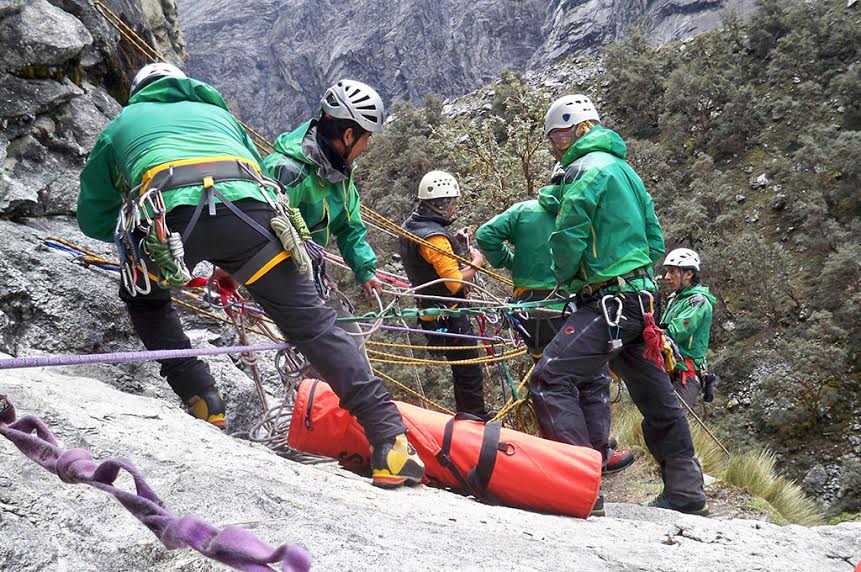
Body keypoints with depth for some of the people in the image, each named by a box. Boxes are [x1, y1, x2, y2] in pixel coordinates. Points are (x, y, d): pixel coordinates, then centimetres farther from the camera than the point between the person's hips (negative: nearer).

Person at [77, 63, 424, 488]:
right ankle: (391, 443, -6)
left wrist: (132, 235, 57)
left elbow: (92, 218, 38)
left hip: (169, 213, -1)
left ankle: (201, 402, 16)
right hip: (247, 208, 1)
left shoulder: (121, 123, 36)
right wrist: (232, 266, 49)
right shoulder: (216, 112, 41)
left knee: (144, 299, 30)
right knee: (312, 324, 3)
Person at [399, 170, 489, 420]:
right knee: (469, 371, 0)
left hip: (429, 312, 10)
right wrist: (476, 264, -8)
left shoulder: (410, 226, 7)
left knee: (464, 368, 19)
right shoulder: (434, 237, -24)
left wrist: (454, 241, 11)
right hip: (447, 317, -10)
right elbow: (455, 282, -24)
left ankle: (470, 416, 28)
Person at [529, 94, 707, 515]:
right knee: (655, 395, 17)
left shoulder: (587, 168, -8)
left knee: (550, 378, -15)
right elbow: (655, 241, 22)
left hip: (608, 301, -10)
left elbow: (568, 237, -15)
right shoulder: (623, 168, 21)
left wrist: (566, 278, 3)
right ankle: (685, 489, 26)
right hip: (640, 298, 10)